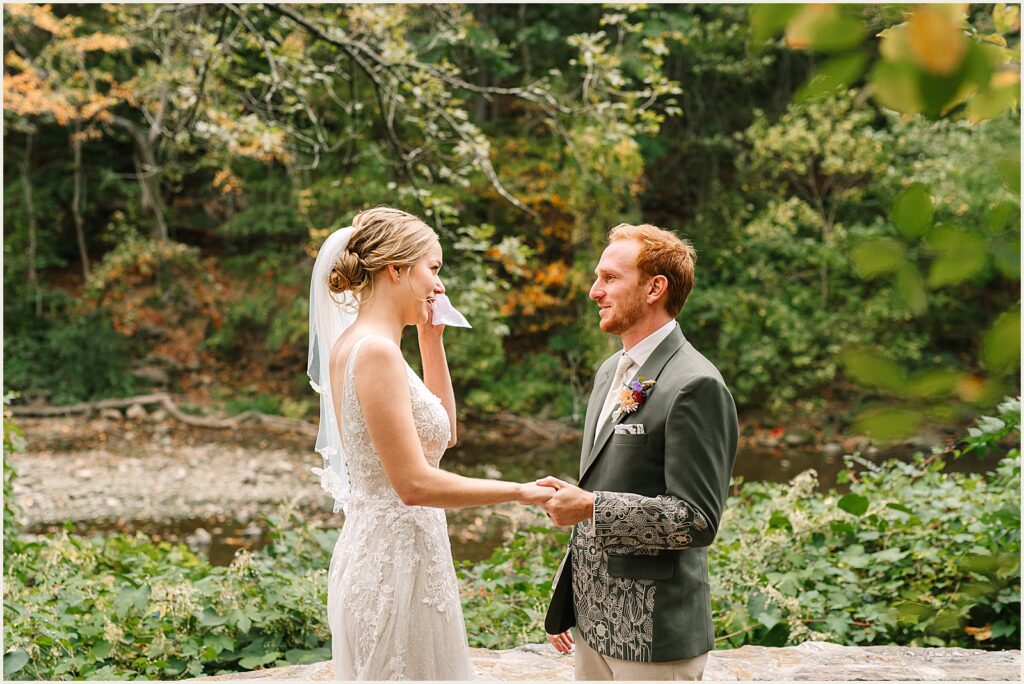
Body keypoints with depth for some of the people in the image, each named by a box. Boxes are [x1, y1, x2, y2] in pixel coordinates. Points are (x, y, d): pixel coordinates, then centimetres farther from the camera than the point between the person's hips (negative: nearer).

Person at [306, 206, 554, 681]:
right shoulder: (376, 351, -19)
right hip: (397, 564, -10)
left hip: (374, 550, 10)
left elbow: (443, 432, 21)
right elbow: (414, 484, -22)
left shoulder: (353, 343, 10)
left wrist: (431, 338, 14)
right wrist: (520, 492, -14)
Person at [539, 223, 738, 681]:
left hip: (653, 633, -8)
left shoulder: (695, 386, -17)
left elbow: (697, 520, -21)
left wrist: (590, 507, -23)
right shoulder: (611, 372, 12)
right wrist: (566, 604, 20)